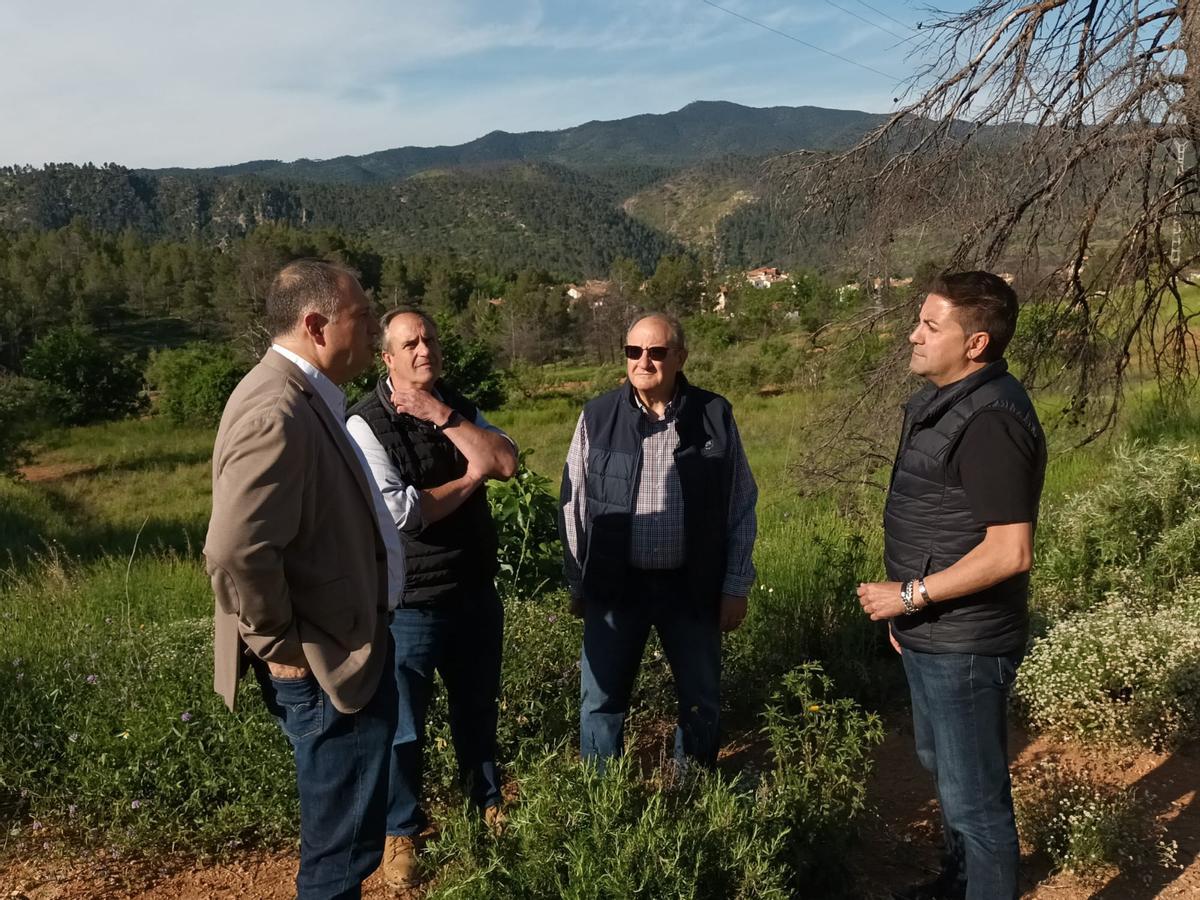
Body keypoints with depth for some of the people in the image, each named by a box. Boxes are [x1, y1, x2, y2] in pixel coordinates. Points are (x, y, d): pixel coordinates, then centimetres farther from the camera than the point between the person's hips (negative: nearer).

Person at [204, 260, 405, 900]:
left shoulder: (306, 396, 9)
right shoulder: (277, 413, -25)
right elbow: (235, 552, -32)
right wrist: (283, 645, -19)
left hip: (350, 651, 10)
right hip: (323, 668, -10)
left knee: (346, 836, 25)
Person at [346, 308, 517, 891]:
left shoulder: (460, 408, 4)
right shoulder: (366, 423, -15)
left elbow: (508, 462, -11)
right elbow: (399, 513, -23)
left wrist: (443, 418, -20)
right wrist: (470, 478, -13)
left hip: (477, 588, 5)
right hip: (411, 599, -5)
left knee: (478, 706, 22)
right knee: (404, 722, 11)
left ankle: (488, 805, 43)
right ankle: (401, 833, 32)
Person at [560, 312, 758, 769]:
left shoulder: (715, 415, -4)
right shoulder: (597, 416, -3)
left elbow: (742, 507, 1)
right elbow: (574, 505, 3)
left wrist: (736, 587, 0)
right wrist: (577, 584, 4)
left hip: (692, 587, 1)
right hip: (614, 585, 0)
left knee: (702, 702, 15)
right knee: (601, 701, 9)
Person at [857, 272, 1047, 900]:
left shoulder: (990, 420, -24)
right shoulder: (942, 401, 7)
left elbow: (1010, 552, -27)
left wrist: (911, 595, -20)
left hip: (964, 644, -10)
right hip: (932, 635, 10)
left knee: (975, 794, 6)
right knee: (942, 766, 27)